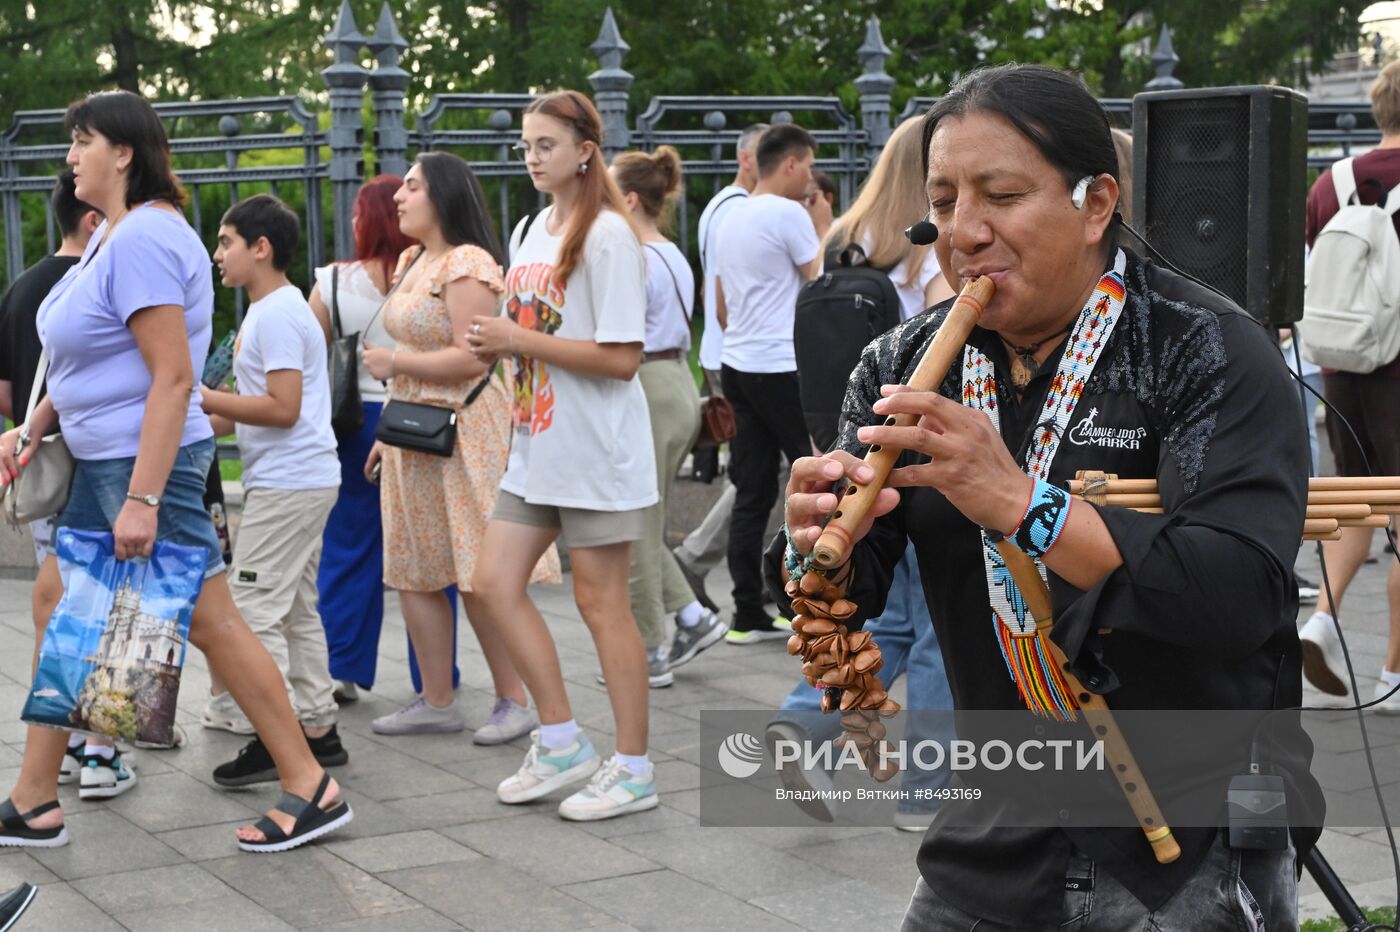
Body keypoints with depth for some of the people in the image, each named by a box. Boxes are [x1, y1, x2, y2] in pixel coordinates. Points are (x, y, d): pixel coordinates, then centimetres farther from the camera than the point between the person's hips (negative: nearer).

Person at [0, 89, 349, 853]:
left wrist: (143, 500, -27)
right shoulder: (109, 235, 13)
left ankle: (311, 789, 5)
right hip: (98, 461, 11)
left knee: (209, 622, -5)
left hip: (146, 463, -11)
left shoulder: (143, 239, -19)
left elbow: (173, 376, -24)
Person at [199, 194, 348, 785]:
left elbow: (283, 408, -21)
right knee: (296, 608, 14)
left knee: (254, 607, -8)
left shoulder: (275, 315, -15)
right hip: (306, 481, 11)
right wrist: (210, 419, 12)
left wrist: (207, 399, -15)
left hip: (288, 484, -11)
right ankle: (316, 729, 19)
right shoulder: (275, 310, 17)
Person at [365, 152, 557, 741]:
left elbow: (471, 359, -23)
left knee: (479, 577, -7)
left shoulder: (466, 264, -14)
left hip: (464, 432, -10)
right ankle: (436, 702, 18)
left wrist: (394, 362, -13)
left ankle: (514, 701, 4)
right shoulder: (412, 263, 16)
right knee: (414, 575, 10)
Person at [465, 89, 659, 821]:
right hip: (537, 446, 8)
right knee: (495, 583, 5)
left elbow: (621, 358, -20)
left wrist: (520, 340, -19)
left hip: (596, 451, -8)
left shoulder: (607, 236, -13)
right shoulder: (530, 231, 13)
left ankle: (633, 768, 10)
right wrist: (496, 342, 1)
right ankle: (560, 741, 17)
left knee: (600, 601, -2)